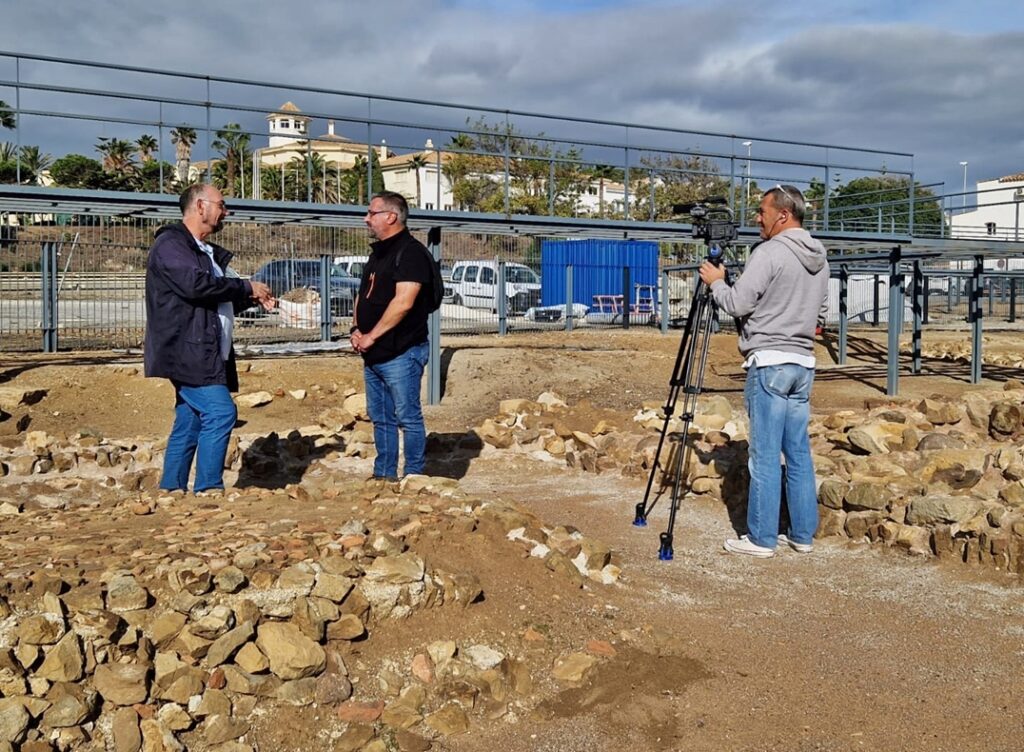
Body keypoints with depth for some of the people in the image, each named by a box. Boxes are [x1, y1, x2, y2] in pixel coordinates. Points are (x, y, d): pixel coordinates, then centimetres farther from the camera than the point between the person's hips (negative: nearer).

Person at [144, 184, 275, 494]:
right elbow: (196, 284, -23)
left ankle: (171, 491, 16)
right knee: (220, 412, -17)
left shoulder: (208, 252, 23)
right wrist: (247, 287, -14)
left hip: (205, 355, 10)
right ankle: (208, 489, -11)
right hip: (187, 352, -10)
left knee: (189, 424, 10)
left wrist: (251, 298, 12)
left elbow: (220, 300, 30)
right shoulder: (170, 244, -8)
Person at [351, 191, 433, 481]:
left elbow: (403, 302, -22)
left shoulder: (411, 251, -12)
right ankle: (384, 475, 25)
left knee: (408, 417, -1)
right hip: (373, 355, 9)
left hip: (401, 352, -9)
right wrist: (356, 329, 4)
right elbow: (362, 296, 22)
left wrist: (371, 336, -17)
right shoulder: (378, 252, 17)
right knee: (380, 418, 15)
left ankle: (413, 477, 8)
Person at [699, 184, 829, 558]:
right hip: (803, 363, 8)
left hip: (769, 362, -8)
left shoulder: (770, 252, -12)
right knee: (798, 452, 12)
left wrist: (716, 282, 3)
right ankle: (802, 534, 17)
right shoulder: (820, 260, 14)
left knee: (765, 455, -3)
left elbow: (738, 304, -14)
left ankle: (762, 538, 2)